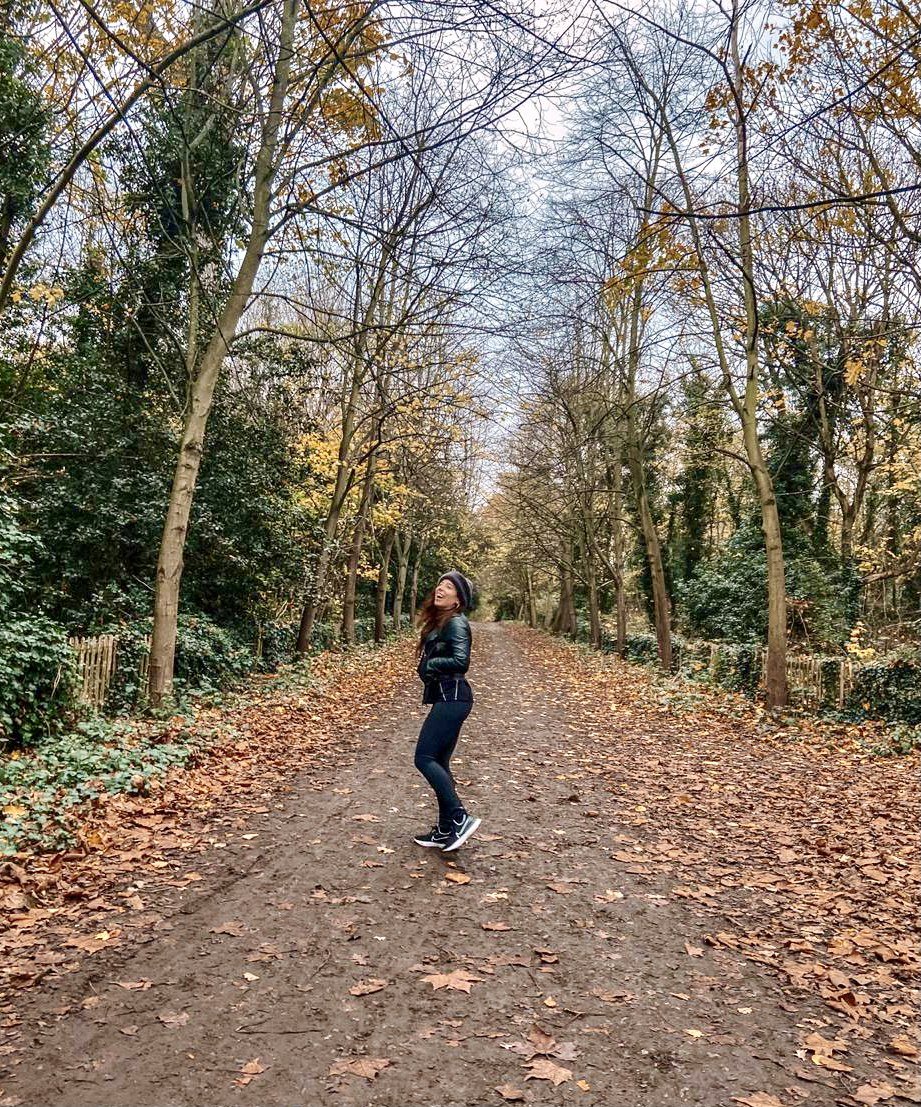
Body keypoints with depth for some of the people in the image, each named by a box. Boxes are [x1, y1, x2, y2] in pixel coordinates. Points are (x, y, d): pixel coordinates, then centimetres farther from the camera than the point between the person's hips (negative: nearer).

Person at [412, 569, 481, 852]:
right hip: (446, 697, 10)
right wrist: (428, 667, -3)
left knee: (425, 757, -9)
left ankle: (460, 818, -6)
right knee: (438, 762, 12)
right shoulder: (439, 621, 17)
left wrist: (430, 665, -11)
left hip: (452, 698, -10)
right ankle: (446, 829, 19)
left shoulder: (456, 622, -12)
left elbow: (460, 661, -23)